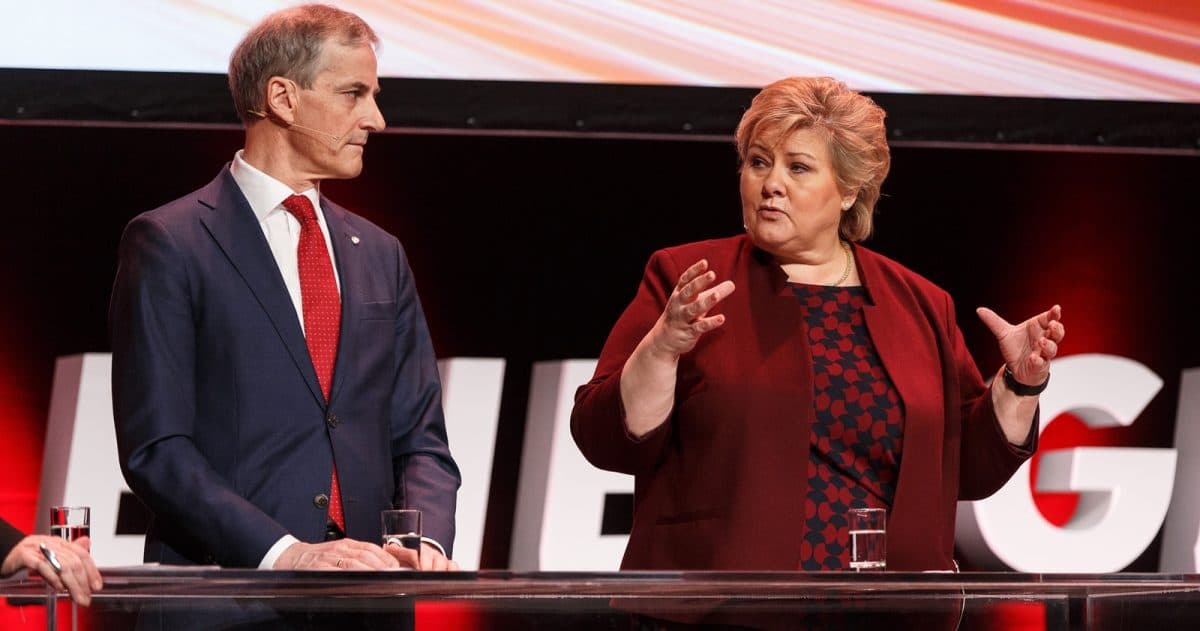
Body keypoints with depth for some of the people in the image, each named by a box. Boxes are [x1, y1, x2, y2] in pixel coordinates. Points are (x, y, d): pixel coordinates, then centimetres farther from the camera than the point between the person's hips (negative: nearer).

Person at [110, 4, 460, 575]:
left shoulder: (380, 255, 18)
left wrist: (427, 542, -3)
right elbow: (155, 449, -7)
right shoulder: (168, 245, 0)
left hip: (366, 590, 4)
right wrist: (286, 554, -16)